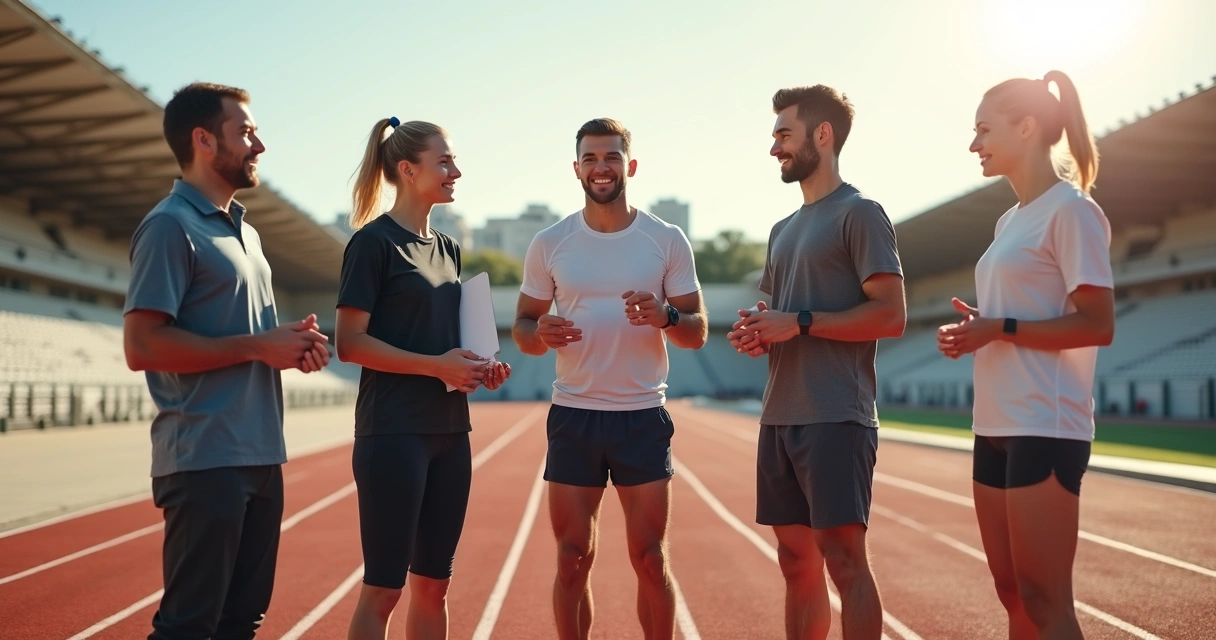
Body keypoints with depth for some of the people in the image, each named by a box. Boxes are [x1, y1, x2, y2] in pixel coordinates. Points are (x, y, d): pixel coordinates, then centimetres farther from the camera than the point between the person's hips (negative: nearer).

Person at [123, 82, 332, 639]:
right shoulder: (170, 226, -9)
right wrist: (257, 347, -15)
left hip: (261, 455, 9)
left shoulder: (245, 232, 18)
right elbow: (142, 346, -18)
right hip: (206, 461, -9)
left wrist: (293, 344, 5)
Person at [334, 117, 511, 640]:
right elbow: (350, 343, -13)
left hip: (449, 431, 7)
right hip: (393, 432, -7)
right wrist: (436, 365, -20)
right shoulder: (373, 242, -7)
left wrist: (478, 367, 2)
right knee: (383, 588, -2)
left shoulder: (447, 247, 15)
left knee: (434, 584, 12)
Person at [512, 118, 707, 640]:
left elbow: (697, 333, 3)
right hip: (573, 416, 1)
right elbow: (522, 326, 8)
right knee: (572, 560, 6)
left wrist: (665, 316, -20)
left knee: (650, 560, 4)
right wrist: (541, 334, -16)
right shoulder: (549, 243, 4)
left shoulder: (667, 240, 1)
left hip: (643, 416, -1)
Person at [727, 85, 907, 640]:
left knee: (843, 558, -7)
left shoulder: (859, 213, -4)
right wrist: (757, 335, 4)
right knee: (797, 561, 10)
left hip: (836, 419, -8)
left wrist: (801, 323, -15)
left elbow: (891, 315, -13)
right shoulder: (784, 229, 20)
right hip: (779, 417, 8)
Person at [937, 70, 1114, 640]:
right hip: (996, 425, 9)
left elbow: (1097, 325, -15)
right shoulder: (1010, 220, 17)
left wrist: (998, 328, -19)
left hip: (1045, 427, -9)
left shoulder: (1070, 210, -9)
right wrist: (973, 330, 4)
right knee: (1012, 593, 13)